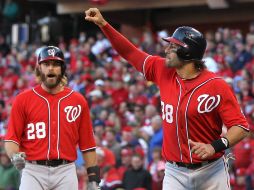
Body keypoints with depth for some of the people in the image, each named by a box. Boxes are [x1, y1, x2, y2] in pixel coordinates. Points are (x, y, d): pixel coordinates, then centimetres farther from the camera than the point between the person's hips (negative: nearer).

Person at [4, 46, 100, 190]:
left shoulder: (78, 101, 8)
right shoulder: (23, 99, 5)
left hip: (66, 172, 2)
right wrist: (14, 155, -20)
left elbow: (87, 144, 8)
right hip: (33, 171, -1)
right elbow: (11, 138, 2)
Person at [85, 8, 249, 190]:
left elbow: (241, 127, -14)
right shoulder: (163, 71, 3)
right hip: (175, 173, 4)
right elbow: (131, 52, 12)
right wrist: (103, 24, 8)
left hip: (210, 172, -4)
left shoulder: (216, 85, -13)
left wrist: (215, 146, -28)